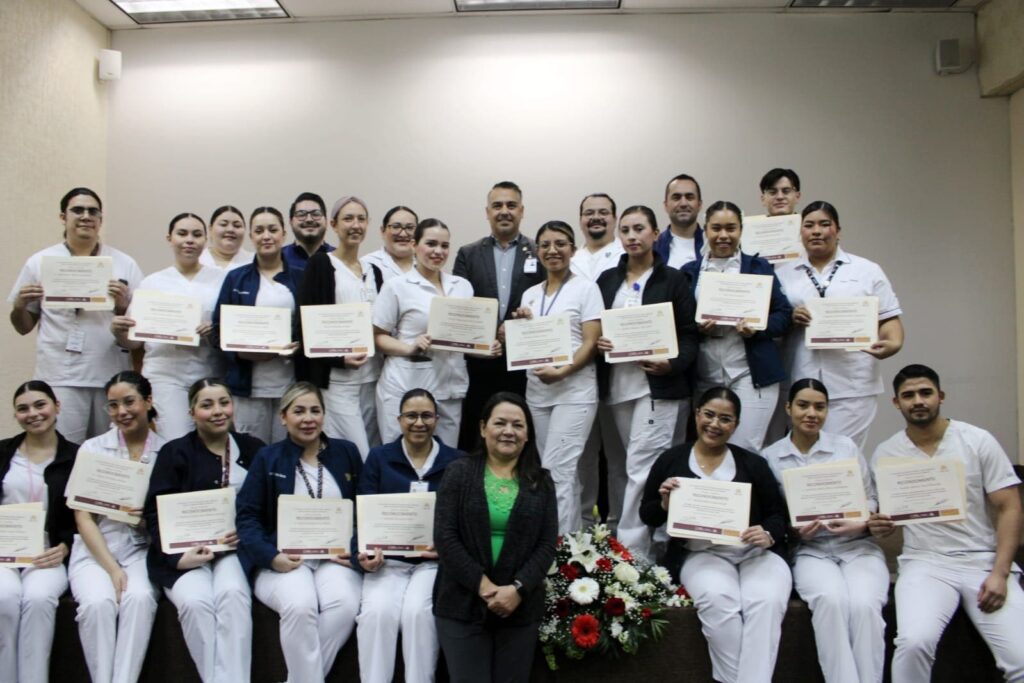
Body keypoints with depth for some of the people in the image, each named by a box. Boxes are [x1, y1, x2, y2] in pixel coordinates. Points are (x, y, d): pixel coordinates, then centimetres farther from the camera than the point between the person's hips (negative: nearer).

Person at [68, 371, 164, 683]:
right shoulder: (92, 449, 4)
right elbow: (83, 517, -1)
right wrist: (112, 568, -12)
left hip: (143, 549, 0)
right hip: (95, 549, 1)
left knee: (139, 597, -31)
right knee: (98, 602, -29)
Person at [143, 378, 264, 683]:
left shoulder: (253, 449, 11)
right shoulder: (175, 453, 7)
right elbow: (155, 512, 0)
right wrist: (177, 556, -15)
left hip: (233, 547, 1)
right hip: (185, 549, 0)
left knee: (233, 594, -30)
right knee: (195, 601, -30)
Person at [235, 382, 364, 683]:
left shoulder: (346, 453, 12)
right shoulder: (267, 458, 8)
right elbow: (247, 516, 1)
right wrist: (271, 556, -15)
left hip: (335, 557, 2)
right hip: (284, 559, -1)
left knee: (344, 604, -30)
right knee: (300, 604, -33)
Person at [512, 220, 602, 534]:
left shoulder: (586, 288, -1)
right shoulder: (530, 294, 14)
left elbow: (591, 344, -8)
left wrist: (561, 372, -21)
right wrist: (520, 324, -1)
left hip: (574, 391, -5)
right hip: (536, 393, 5)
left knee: (556, 472, -11)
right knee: (564, 474, 10)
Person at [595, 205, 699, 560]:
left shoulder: (672, 279, 0)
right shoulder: (607, 279, 12)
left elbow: (689, 335, -2)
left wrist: (672, 364, -19)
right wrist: (597, 342, -7)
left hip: (658, 385, -5)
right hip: (617, 385, 5)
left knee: (641, 467, -9)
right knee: (638, 466, 11)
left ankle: (629, 549, -4)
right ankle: (648, 541, 21)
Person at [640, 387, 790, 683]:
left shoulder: (753, 463, 11)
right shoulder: (671, 460, 10)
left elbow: (778, 513, 11)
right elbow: (647, 515, 13)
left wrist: (769, 535, -11)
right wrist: (665, 504, -9)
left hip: (756, 552, 1)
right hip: (701, 554, -1)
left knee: (767, 601, -31)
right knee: (718, 599, -33)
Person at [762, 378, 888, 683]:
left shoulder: (847, 447, 9)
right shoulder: (769, 457, 6)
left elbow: (871, 499, 10)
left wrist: (859, 524, -11)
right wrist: (795, 531, -12)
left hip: (858, 546, 1)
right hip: (811, 551, -1)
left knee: (863, 604, -30)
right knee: (832, 599, -33)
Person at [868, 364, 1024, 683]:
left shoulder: (978, 441, 1)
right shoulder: (885, 453, 5)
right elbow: (885, 521, 14)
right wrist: (879, 526, -11)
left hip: (985, 561, 0)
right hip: (925, 564, 0)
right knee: (914, 642, -28)